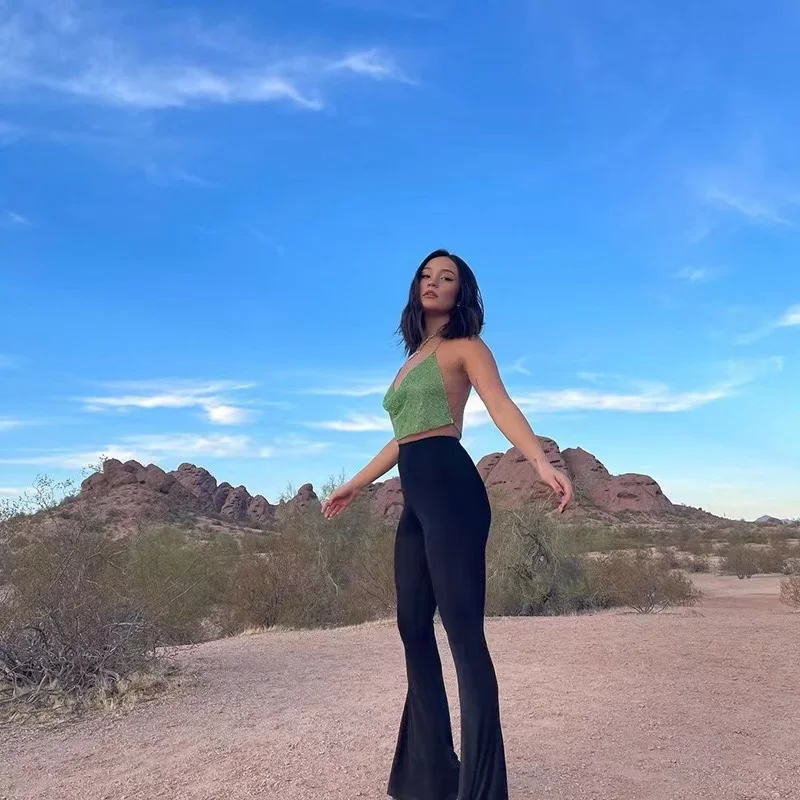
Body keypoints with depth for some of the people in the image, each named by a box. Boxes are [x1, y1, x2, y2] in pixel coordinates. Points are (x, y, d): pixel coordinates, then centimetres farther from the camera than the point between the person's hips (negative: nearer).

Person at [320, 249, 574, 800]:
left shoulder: (465, 347, 5)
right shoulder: (413, 360, 25)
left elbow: (502, 407, -12)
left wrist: (541, 462, -30)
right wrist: (356, 484, 37)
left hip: (451, 490, -8)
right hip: (417, 500, 8)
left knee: (463, 631, -10)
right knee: (414, 628, 9)